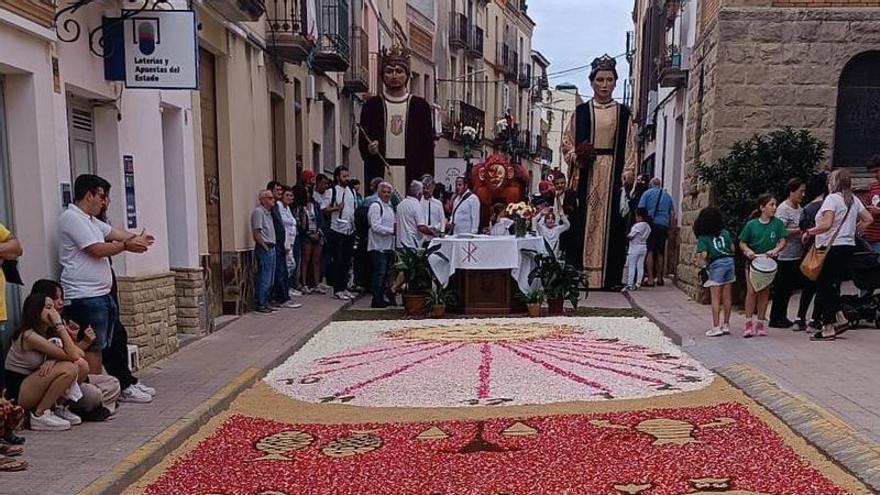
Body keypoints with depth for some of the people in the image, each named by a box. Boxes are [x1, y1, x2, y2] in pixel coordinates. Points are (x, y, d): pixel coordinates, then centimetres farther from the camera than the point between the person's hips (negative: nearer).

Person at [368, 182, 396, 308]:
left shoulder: (389, 206, 18)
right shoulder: (376, 206, -10)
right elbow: (375, 226, -18)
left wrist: (396, 226, 7)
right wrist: (392, 230, -17)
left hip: (388, 246, 9)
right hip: (378, 246, -9)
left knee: (384, 274, 13)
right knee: (379, 274, -7)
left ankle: (381, 298, 20)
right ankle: (376, 300, -2)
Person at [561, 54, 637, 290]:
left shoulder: (624, 114, 9)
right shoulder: (581, 111, 10)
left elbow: (629, 151, 5)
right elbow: (567, 143, 9)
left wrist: (627, 183, -5)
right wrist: (577, 157, -12)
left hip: (613, 176, 0)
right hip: (585, 177, 0)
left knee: (610, 225, -1)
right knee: (583, 224, -2)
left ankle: (610, 279, 3)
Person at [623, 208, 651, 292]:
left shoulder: (637, 225, -16)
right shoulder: (648, 226, 7)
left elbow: (630, 236, -16)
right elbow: (646, 236, 10)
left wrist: (627, 236, 4)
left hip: (634, 248, -7)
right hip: (643, 247, 7)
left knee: (631, 266, -3)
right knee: (640, 266, 8)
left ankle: (630, 284, -3)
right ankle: (638, 284, 9)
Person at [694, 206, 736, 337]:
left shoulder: (703, 238, -6)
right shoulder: (725, 233, 7)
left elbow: (703, 255, -16)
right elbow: (732, 249, 12)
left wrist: (699, 261, 4)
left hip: (716, 265, -4)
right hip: (729, 262, 5)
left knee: (715, 298, 0)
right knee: (727, 296, 10)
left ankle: (716, 327, -2)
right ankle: (726, 325, 18)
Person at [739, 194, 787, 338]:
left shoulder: (778, 223, -1)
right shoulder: (751, 224, -5)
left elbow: (782, 242, -2)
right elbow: (742, 243, 1)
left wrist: (775, 250, -21)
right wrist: (748, 251, -18)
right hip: (753, 261, -2)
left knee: (764, 293, 6)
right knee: (751, 291, -8)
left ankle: (760, 323, 15)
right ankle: (749, 322, -2)